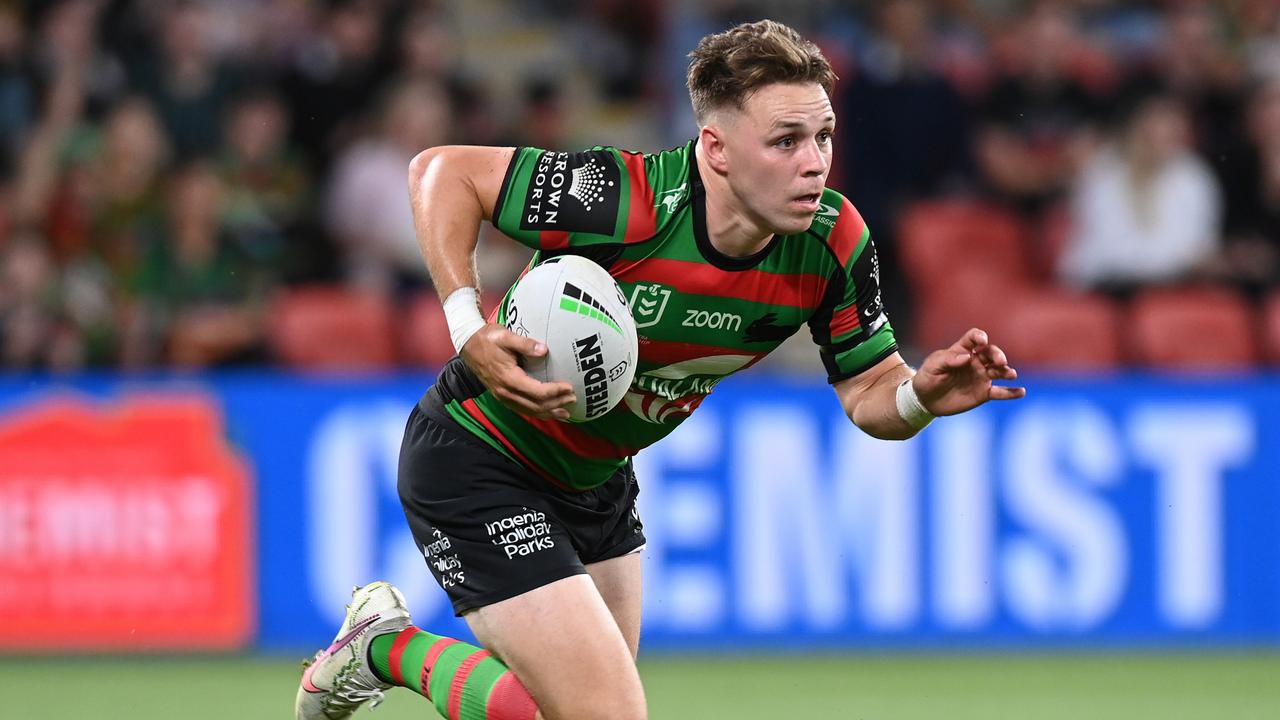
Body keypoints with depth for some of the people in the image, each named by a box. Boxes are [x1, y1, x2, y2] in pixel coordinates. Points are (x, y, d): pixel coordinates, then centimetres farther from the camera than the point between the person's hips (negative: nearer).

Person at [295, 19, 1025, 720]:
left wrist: (925, 393, -30)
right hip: (478, 464, -8)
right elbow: (443, 172, -22)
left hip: (598, 479, 8)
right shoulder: (625, 201, -33)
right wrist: (469, 329, -31)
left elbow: (869, 391, -6)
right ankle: (391, 648, 8)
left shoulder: (832, 241, -16)